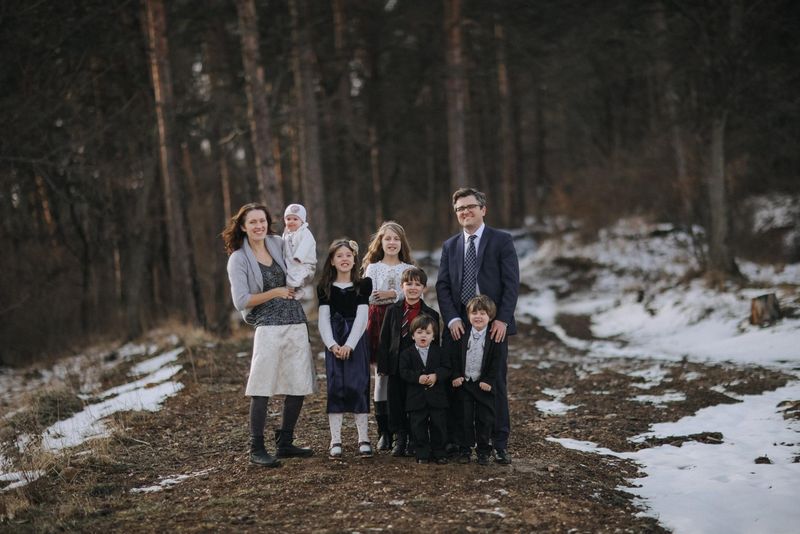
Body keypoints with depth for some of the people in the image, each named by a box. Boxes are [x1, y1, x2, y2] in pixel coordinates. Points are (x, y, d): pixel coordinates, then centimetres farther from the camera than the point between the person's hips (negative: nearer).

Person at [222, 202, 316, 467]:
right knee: (261, 391, -6)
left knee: (299, 387, 9)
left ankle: (285, 444, 21)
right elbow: (241, 301, -11)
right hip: (268, 328, -6)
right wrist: (275, 292, -9)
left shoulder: (278, 244, 10)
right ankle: (256, 449, 3)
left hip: (297, 324, 6)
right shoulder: (238, 259, -4)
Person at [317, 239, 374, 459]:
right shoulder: (325, 288, 9)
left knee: (358, 386, -6)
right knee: (335, 387, -2)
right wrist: (332, 345, -12)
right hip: (333, 342, 1)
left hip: (356, 340, -1)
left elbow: (361, 317, -3)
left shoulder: (363, 285, 4)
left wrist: (349, 345, -14)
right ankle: (335, 441, 2)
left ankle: (364, 439, 0)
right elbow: (323, 319, 3)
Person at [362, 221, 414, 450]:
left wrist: (392, 293, -10)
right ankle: (384, 431, 2)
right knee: (382, 373, -3)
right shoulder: (373, 268, 9)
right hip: (380, 322, -1)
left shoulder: (408, 269, 12)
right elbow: (370, 296, -3)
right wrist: (397, 294, -7)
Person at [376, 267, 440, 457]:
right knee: (396, 404, 6)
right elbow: (384, 340, 5)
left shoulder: (431, 314, 0)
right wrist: (383, 366, -1)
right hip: (396, 368, 2)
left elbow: (435, 343, 2)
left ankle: (415, 442, 15)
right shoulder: (393, 311, 5)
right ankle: (400, 440, 17)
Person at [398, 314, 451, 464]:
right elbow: (403, 372, -7)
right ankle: (422, 454, 12)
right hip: (416, 398, -1)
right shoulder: (407, 353, 0)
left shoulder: (439, 352, 4)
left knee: (439, 425, 5)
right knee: (419, 427, 3)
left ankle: (439, 453, 16)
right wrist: (418, 378, -22)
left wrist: (436, 376, -20)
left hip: (437, 397, 1)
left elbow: (446, 369, -1)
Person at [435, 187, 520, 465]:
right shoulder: (450, 246, 13)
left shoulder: (502, 241, 2)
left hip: (494, 325, -3)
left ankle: (499, 444, 8)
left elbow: (511, 284, -4)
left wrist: (502, 319, -13)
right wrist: (452, 319, -7)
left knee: (496, 384, 2)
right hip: (459, 325, 3)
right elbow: (442, 286, 7)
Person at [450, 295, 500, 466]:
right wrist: (456, 376, -7)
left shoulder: (494, 337, -6)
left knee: (485, 419, 5)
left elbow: (495, 362, -6)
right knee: (465, 418, 6)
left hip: (484, 385, -1)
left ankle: (483, 451, 15)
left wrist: (488, 381, -12)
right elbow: (455, 357, 3)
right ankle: (464, 450, 14)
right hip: (464, 383, 1)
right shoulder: (462, 335, 0)